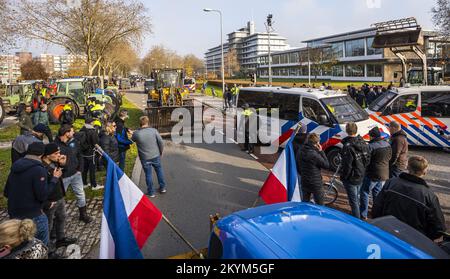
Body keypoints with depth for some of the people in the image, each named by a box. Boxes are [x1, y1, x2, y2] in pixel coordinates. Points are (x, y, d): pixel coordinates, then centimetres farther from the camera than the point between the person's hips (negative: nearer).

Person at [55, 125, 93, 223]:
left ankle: (83, 214, 28)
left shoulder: (74, 142, 0)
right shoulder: (56, 144, -18)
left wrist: (79, 169, 4)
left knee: (81, 194, 13)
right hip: (63, 176, -5)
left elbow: (79, 156, 9)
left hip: (76, 174, 5)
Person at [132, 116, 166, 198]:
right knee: (159, 171, 21)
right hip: (156, 156, 1)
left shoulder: (136, 133, -12)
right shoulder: (154, 130, -11)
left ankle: (151, 192, 21)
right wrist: (161, 152, 8)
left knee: (148, 174, 12)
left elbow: (131, 141, 9)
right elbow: (161, 142, -8)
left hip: (145, 158, -1)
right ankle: (162, 188, 32)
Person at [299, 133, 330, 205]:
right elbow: (326, 165, -16)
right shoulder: (315, 155, -27)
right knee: (320, 205, 10)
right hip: (316, 184, -7)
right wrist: (321, 151, -15)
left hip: (304, 182, 7)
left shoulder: (302, 151, -4)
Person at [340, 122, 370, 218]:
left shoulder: (348, 146, -26)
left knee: (353, 201, 4)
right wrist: (362, 170, 16)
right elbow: (367, 159, 8)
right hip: (361, 177, 8)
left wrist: (343, 177, -11)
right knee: (357, 198, 25)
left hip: (351, 178, -8)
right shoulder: (363, 143, 0)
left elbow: (347, 165, -24)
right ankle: (357, 216, 41)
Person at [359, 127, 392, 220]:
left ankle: (363, 215, 6)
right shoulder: (387, 145, 5)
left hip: (373, 174, -7)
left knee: (364, 193, 4)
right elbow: (389, 157, 14)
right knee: (378, 193, 19)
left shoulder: (371, 146, -21)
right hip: (384, 174, 8)